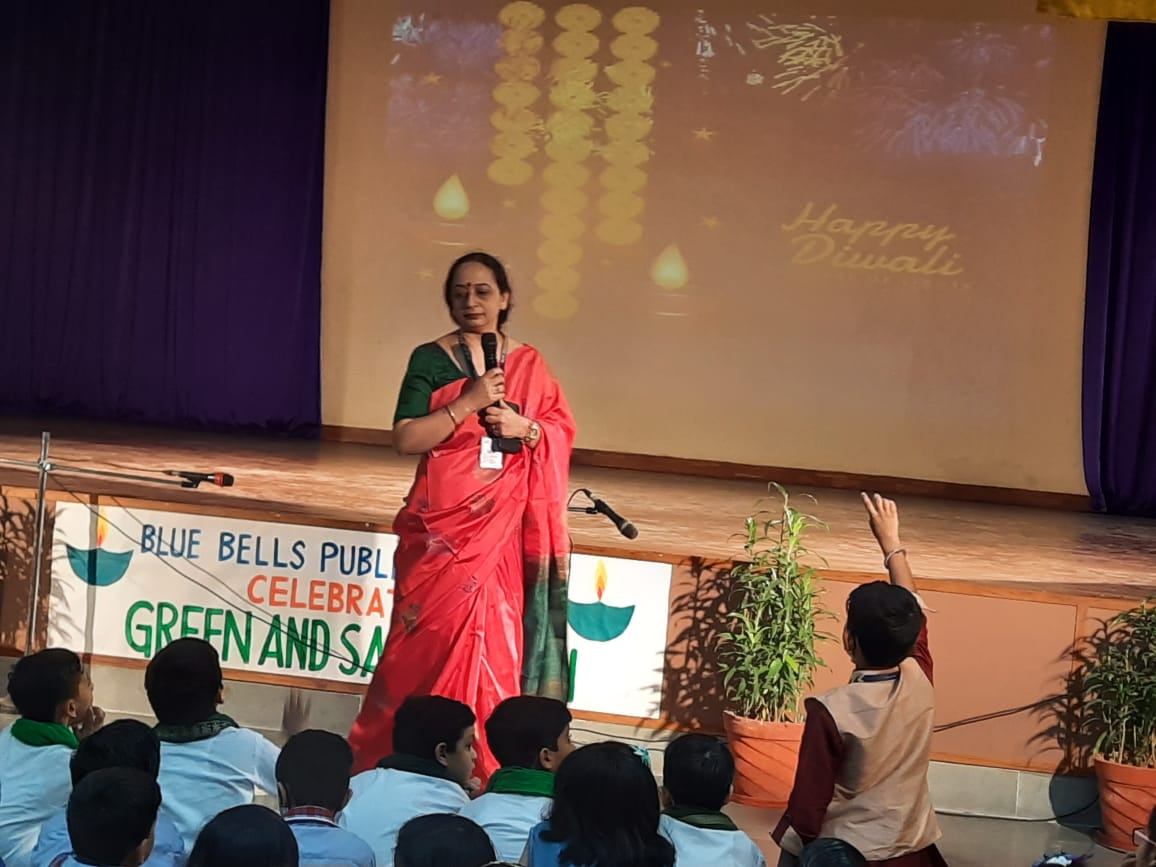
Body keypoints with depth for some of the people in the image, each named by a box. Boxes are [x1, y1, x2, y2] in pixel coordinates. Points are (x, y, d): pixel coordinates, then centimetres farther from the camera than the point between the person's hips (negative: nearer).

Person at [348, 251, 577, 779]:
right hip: (443, 523, -2)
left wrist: (525, 428, -9)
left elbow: (563, 433, 10)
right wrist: (469, 402, -17)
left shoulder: (528, 364, 9)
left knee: (493, 638, 2)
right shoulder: (430, 360, 0)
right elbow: (406, 439, -10)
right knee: (434, 635, -3)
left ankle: (483, 766, 10)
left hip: (504, 527, 2)